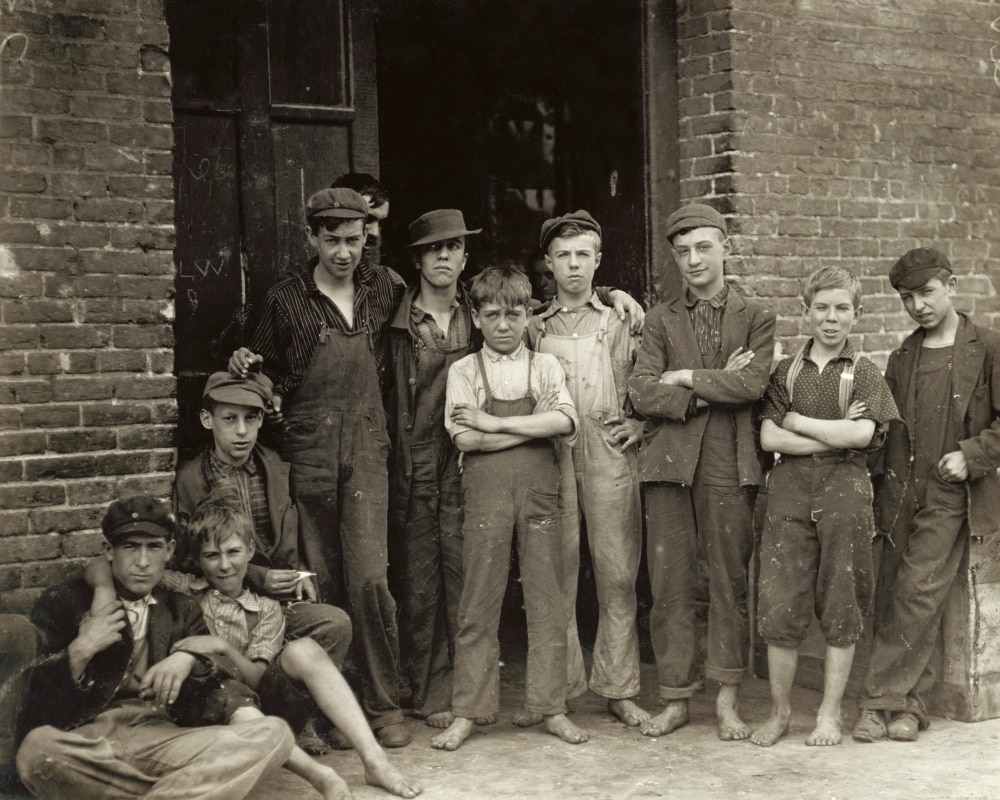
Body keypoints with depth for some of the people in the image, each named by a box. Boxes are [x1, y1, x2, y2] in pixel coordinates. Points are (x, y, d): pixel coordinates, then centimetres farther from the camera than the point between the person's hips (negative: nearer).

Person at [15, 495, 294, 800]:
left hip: (160, 740, 2)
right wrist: (79, 652, -9)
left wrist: (188, 659, -11)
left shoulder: (182, 610, 21)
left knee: (274, 733, -22)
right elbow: (31, 700, 4)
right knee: (38, 749, -40)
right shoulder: (64, 602, 11)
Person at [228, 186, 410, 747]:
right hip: (309, 444, 0)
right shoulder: (287, 299, 4)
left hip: (366, 443, 0)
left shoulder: (384, 290, 8)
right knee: (323, 577, 3)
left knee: (369, 575, -11)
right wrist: (247, 369, -5)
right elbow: (271, 368, 15)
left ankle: (386, 705, 0)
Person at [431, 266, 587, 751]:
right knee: (479, 606, 2)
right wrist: (535, 427, -8)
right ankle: (467, 713, 9)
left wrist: (495, 423, -11)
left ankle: (551, 707, 13)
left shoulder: (545, 366, 10)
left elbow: (565, 421, -7)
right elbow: (465, 438, -8)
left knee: (547, 602, 4)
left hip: (539, 491, 1)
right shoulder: (463, 371, 6)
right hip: (486, 493, -1)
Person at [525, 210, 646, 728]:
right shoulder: (533, 328, 14)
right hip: (550, 456, 1)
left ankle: (619, 690, 6)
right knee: (556, 573, 1)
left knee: (617, 574, -2)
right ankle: (559, 689, 9)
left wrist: (638, 424, -2)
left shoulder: (620, 322, 12)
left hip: (609, 453, -1)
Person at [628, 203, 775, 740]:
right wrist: (713, 390, -7)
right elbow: (641, 394, 0)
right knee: (669, 584, 2)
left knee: (729, 582, 2)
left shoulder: (755, 318, 9)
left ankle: (727, 701, 11)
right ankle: (675, 698, 11)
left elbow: (753, 384, -8)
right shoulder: (660, 320, 13)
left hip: (729, 465, -1)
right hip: (669, 463, 1)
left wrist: (684, 378, -4)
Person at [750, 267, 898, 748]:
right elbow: (769, 438, -1)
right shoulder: (785, 372, 10)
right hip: (790, 493, 1)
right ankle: (780, 711, 13)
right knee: (779, 607, -1)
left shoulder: (865, 375, 7)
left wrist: (796, 421, -4)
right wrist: (836, 433, -8)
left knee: (840, 609, 4)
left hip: (845, 492, -1)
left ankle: (830, 713, 16)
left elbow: (862, 435, -9)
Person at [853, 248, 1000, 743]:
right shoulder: (903, 356, 16)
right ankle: (910, 706, 9)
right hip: (900, 493, 5)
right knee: (897, 599, 2)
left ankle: (879, 698, -5)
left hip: (949, 494, -4)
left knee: (918, 594, -11)